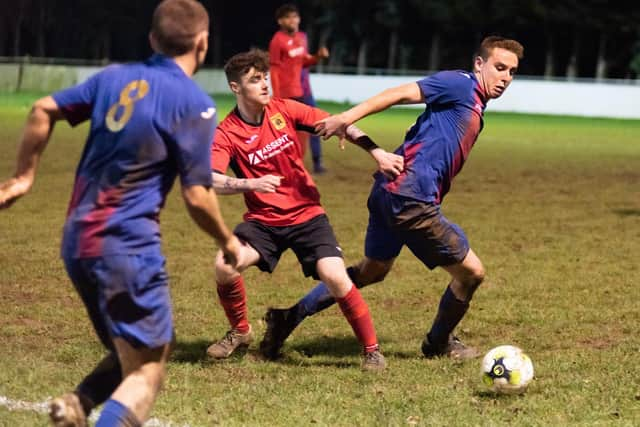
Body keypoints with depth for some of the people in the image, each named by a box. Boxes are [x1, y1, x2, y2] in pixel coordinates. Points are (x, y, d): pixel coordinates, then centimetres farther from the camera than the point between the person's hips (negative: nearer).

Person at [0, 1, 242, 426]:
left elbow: (43, 110, 8)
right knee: (147, 374, -4)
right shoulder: (195, 103, -9)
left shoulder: (114, 77, 8)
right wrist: (228, 241, 8)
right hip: (128, 246, -7)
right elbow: (197, 197, -10)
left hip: (77, 241, 7)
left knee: (129, 355, 21)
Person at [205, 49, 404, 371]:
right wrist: (251, 183, -41)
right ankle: (239, 332, 5)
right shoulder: (226, 134, -10)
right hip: (263, 220, 0)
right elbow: (212, 182, -25)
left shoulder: (283, 110, -4)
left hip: (306, 214, 0)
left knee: (335, 276, -21)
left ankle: (371, 349, -2)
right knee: (225, 265, -24)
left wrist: (377, 153, -7)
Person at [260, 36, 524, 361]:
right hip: (411, 198, -10)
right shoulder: (461, 84, -10)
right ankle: (439, 343, 26)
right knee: (471, 272, 2)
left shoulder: (475, 103, 19)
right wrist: (348, 118, -27)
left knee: (372, 270, 25)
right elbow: (400, 93, -18)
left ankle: (289, 318, 25)